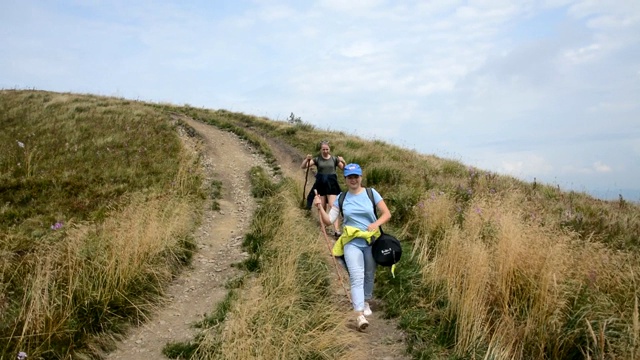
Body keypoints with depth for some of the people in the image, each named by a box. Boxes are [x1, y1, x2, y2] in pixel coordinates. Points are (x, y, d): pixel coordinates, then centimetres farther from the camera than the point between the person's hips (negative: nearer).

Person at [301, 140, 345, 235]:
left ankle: (336, 230, -14)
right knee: (322, 207, 9)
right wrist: (307, 159, -22)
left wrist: (343, 162, -16)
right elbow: (303, 166, -2)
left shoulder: (334, 159, 4)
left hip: (331, 184, -1)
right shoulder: (317, 159, 3)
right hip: (320, 184, 2)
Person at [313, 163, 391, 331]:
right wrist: (320, 208, -19)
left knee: (369, 275, 16)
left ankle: (366, 303, 40)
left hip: (372, 241, 1)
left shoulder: (371, 193, -3)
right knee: (357, 277, -13)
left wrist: (376, 223, -22)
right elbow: (329, 220, -2)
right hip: (352, 242, -1)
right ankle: (359, 315, -15)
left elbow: (387, 213, -3)